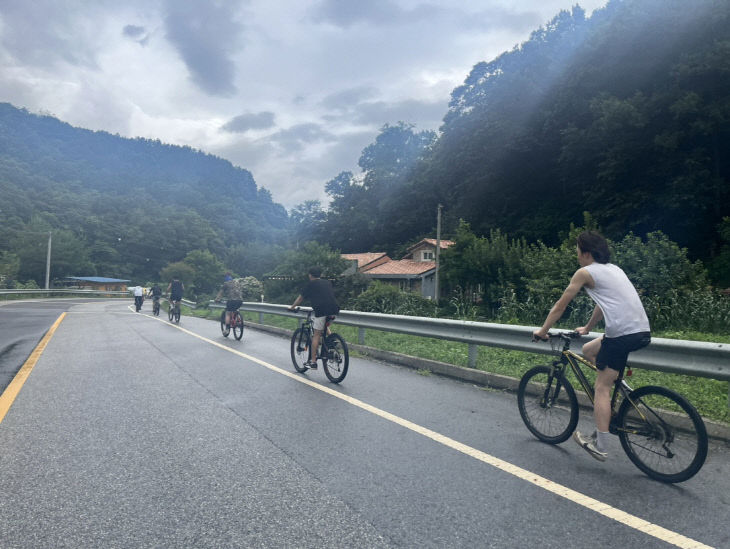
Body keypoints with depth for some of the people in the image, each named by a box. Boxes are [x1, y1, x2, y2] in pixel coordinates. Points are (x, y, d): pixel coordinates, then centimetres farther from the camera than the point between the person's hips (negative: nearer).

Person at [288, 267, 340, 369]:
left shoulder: (311, 284, 11)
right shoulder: (328, 283, 23)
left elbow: (301, 297, 19)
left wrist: (292, 307, 33)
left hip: (321, 310, -5)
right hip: (334, 310, 5)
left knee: (316, 335, 1)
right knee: (325, 327, 32)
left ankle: (313, 362, 1)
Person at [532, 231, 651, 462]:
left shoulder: (585, 272, -2)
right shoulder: (612, 269, 22)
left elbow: (560, 306, 3)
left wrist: (542, 330, 14)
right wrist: (587, 328, 43)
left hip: (622, 334, -9)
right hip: (642, 331, 9)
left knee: (601, 387, 0)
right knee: (588, 350, 26)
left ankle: (599, 446, 4)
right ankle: (609, 408, 24)